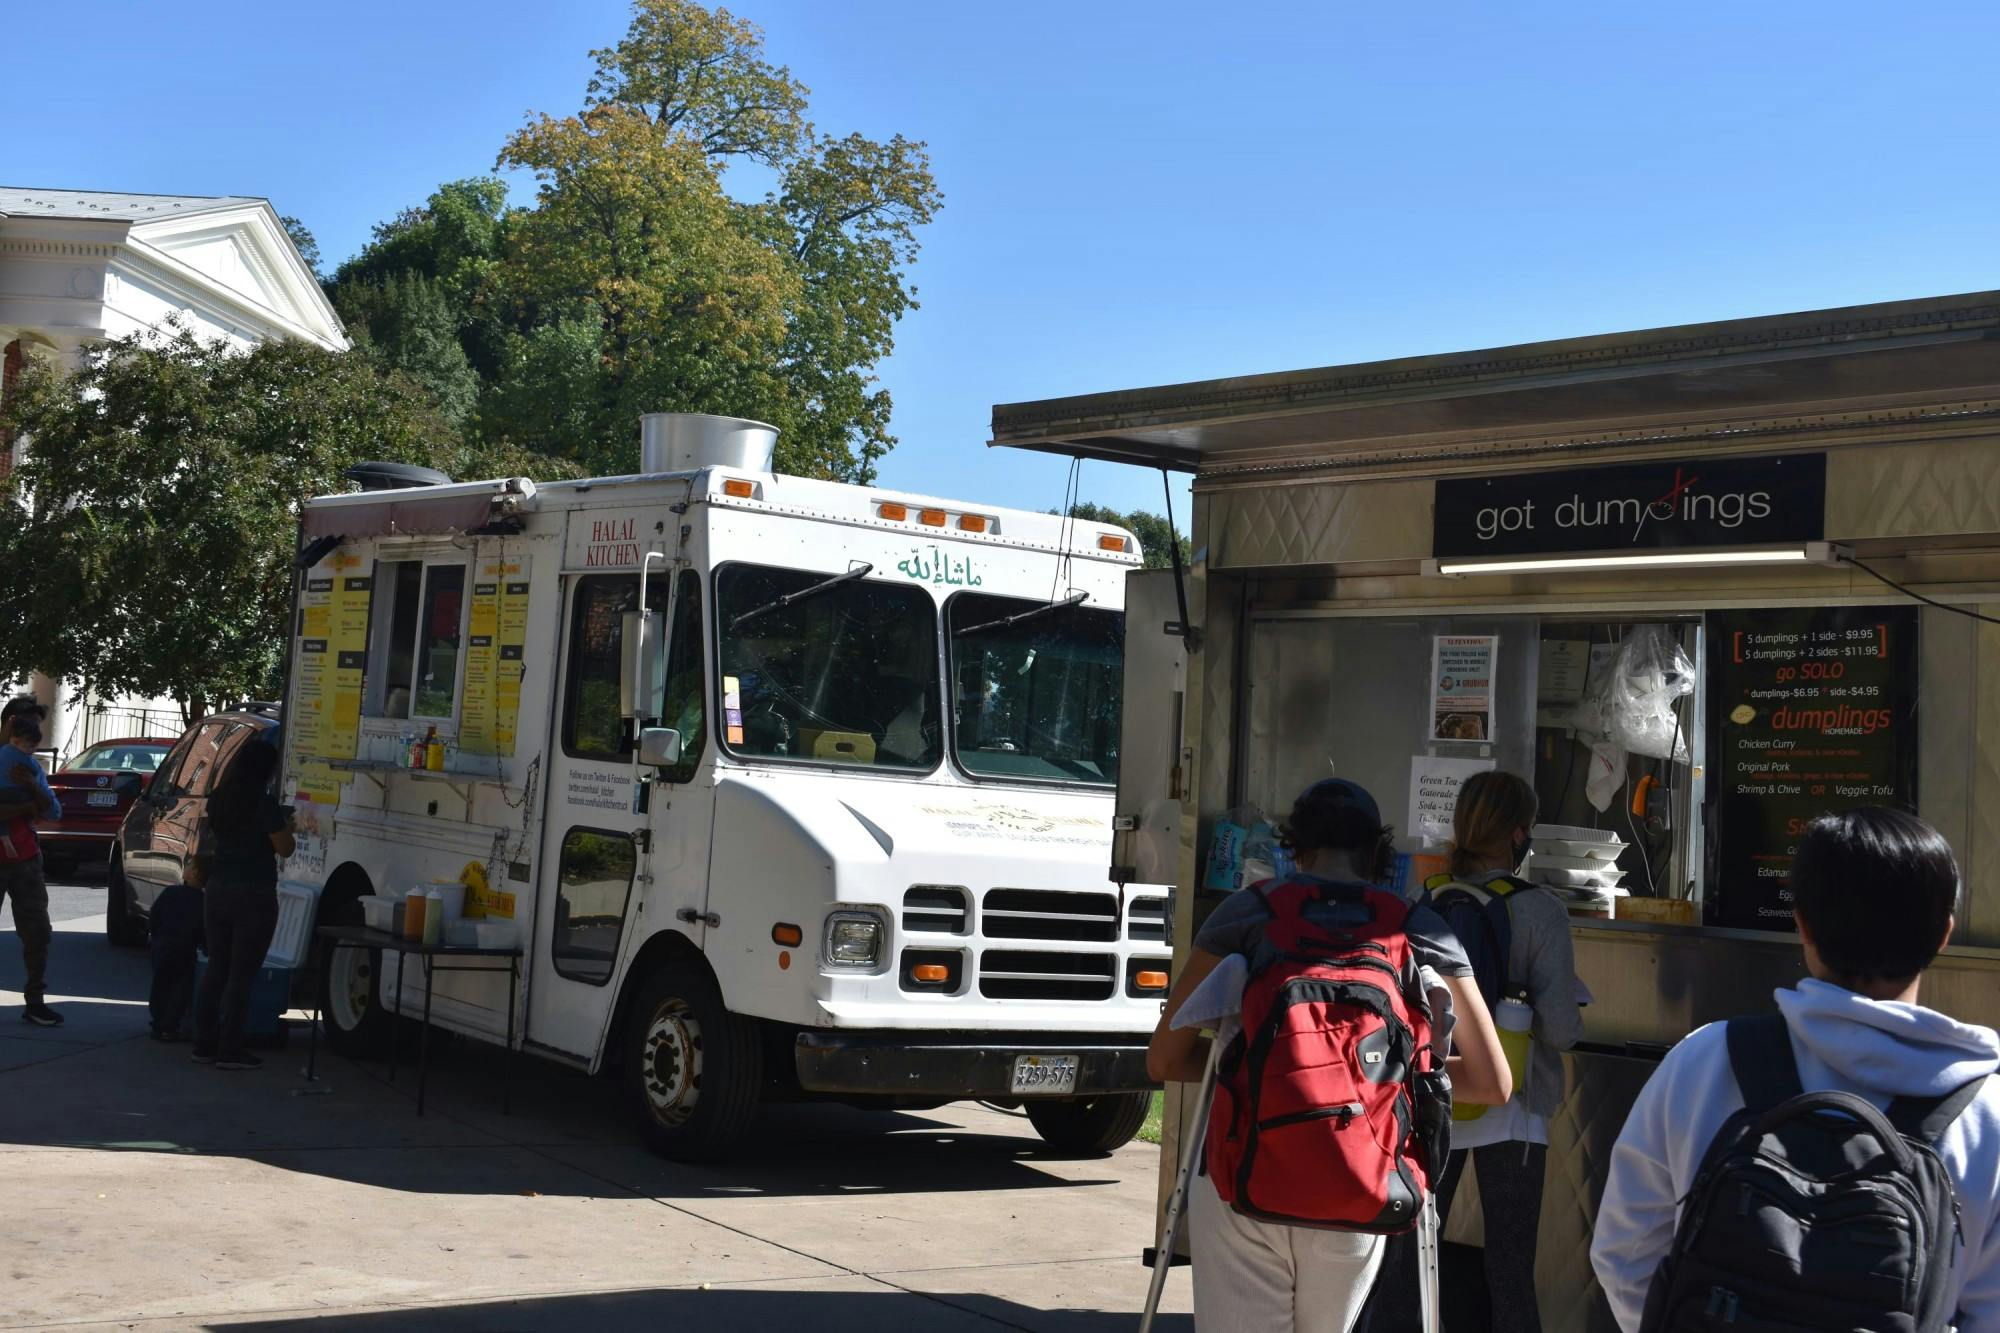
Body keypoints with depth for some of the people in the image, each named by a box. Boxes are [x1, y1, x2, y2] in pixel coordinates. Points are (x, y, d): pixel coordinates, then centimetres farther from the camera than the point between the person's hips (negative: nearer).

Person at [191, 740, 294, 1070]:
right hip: (253, 896, -7)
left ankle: (204, 1044, 16)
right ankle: (229, 1050, 0)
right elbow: (284, 848, -12)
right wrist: (286, 824, 7)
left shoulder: (218, 799, 7)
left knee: (216, 969, 13)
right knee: (241, 974, -2)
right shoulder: (264, 804, -14)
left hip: (218, 891, 7)